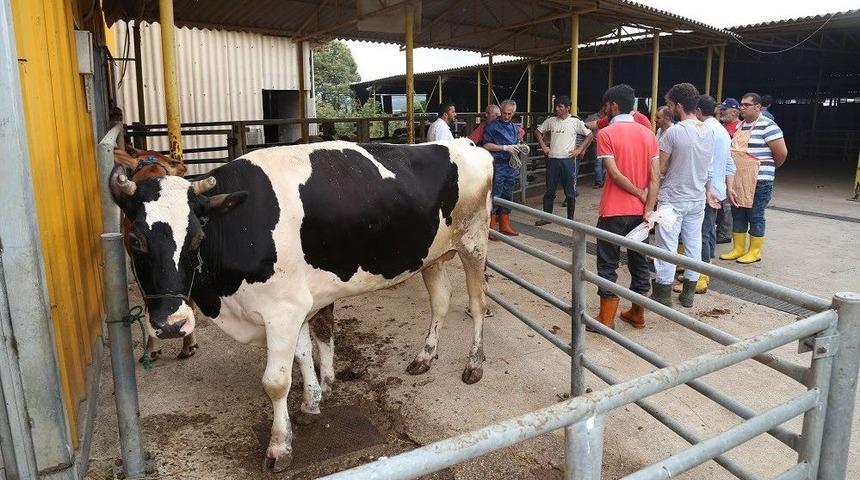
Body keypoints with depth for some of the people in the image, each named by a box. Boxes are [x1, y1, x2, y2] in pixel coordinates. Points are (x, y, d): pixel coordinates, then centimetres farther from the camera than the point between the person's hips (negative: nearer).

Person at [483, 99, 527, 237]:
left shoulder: (514, 127, 17)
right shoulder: (492, 126, -5)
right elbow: (486, 145, -11)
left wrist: (521, 147, 4)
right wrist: (506, 148, -14)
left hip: (511, 165, 7)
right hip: (497, 165, -7)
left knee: (508, 195, 11)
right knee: (495, 195, -7)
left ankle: (504, 225, 20)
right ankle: (491, 227, -1)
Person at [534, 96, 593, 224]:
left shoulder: (576, 121, -2)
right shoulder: (551, 121, 6)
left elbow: (590, 135, 2)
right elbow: (538, 131, 18)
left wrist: (579, 150, -4)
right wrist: (544, 147, 9)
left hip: (569, 159, -3)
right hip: (552, 159, 3)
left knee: (570, 191, 5)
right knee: (549, 190, 7)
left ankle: (570, 218, 15)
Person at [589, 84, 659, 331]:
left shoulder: (606, 133, -10)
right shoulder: (648, 134, 5)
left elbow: (615, 174, -16)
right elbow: (655, 177, -2)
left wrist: (640, 195, -6)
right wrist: (648, 208, -4)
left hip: (614, 211, -5)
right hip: (640, 211, 5)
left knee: (608, 265, 3)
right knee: (639, 262, 14)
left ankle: (606, 319, 7)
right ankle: (637, 314, 25)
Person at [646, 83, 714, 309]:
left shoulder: (674, 132, -17)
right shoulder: (709, 133, 3)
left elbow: (660, 168, -13)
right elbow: (703, 166, 13)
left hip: (673, 199, -6)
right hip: (698, 199, 6)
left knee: (667, 246, 3)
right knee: (693, 244, 13)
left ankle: (663, 293, 11)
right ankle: (689, 292, 23)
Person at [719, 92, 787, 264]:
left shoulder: (767, 126, -12)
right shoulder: (740, 126, 12)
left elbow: (782, 153, -13)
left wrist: (768, 168, 1)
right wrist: (734, 172, 12)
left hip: (759, 181, -8)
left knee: (755, 216, 1)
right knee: (737, 214, 12)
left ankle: (754, 252, 12)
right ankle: (738, 249, 22)